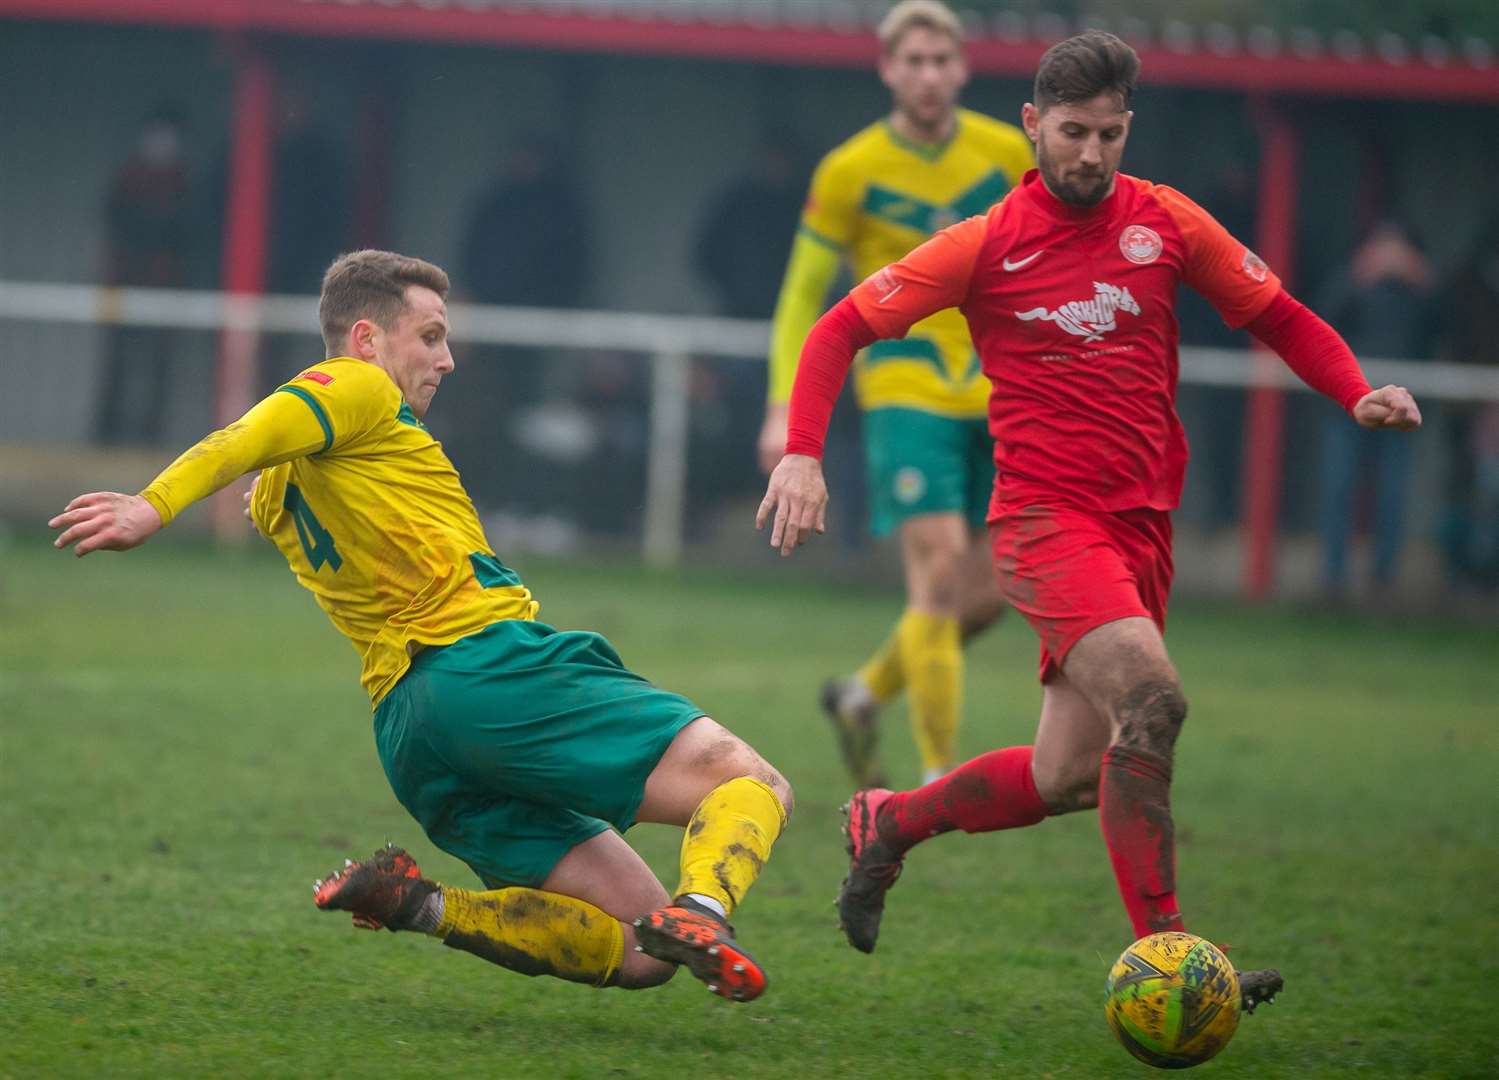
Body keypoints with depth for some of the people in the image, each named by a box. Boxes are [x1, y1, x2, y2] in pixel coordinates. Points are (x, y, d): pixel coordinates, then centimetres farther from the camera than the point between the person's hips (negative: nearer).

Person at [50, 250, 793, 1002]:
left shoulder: (278, 492, 29)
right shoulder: (359, 389, 4)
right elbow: (248, 438, -13)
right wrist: (153, 506, -29)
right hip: (488, 660, -8)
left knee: (639, 954, 7)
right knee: (751, 785, -12)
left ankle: (420, 907, -10)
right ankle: (703, 909, -43)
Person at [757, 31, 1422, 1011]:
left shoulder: (1166, 222, 7)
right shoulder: (986, 246, -1)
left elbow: (1278, 315, 16)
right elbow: (842, 330, 4)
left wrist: (1357, 393, -2)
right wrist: (803, 454, -9)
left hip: (1144, 525, 5)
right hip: (1046, 516, -5)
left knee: (1067, 778, 4)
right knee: (1151, 697, -27)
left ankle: (890, 823, 31)